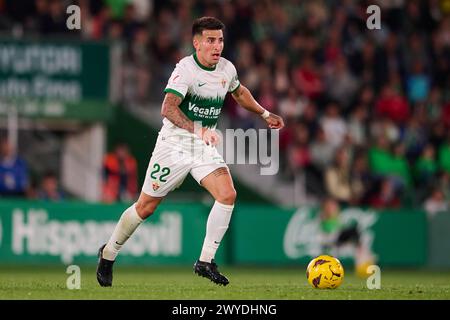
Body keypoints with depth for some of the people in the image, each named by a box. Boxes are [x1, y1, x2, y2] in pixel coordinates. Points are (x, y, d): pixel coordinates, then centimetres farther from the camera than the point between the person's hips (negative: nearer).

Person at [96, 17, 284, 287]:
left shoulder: (227, 69, 1)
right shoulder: (186, 69, -21)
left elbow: (239, 92, 27)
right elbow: (168, 108, -35)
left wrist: (265, 114, 30)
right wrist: (197, 129, -48)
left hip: (205, 147, 5)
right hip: (174, 145, -5)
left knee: (228, 195, -18)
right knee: (146, 207, 3)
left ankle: (206, 262, -9)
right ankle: (108, 254, 26)